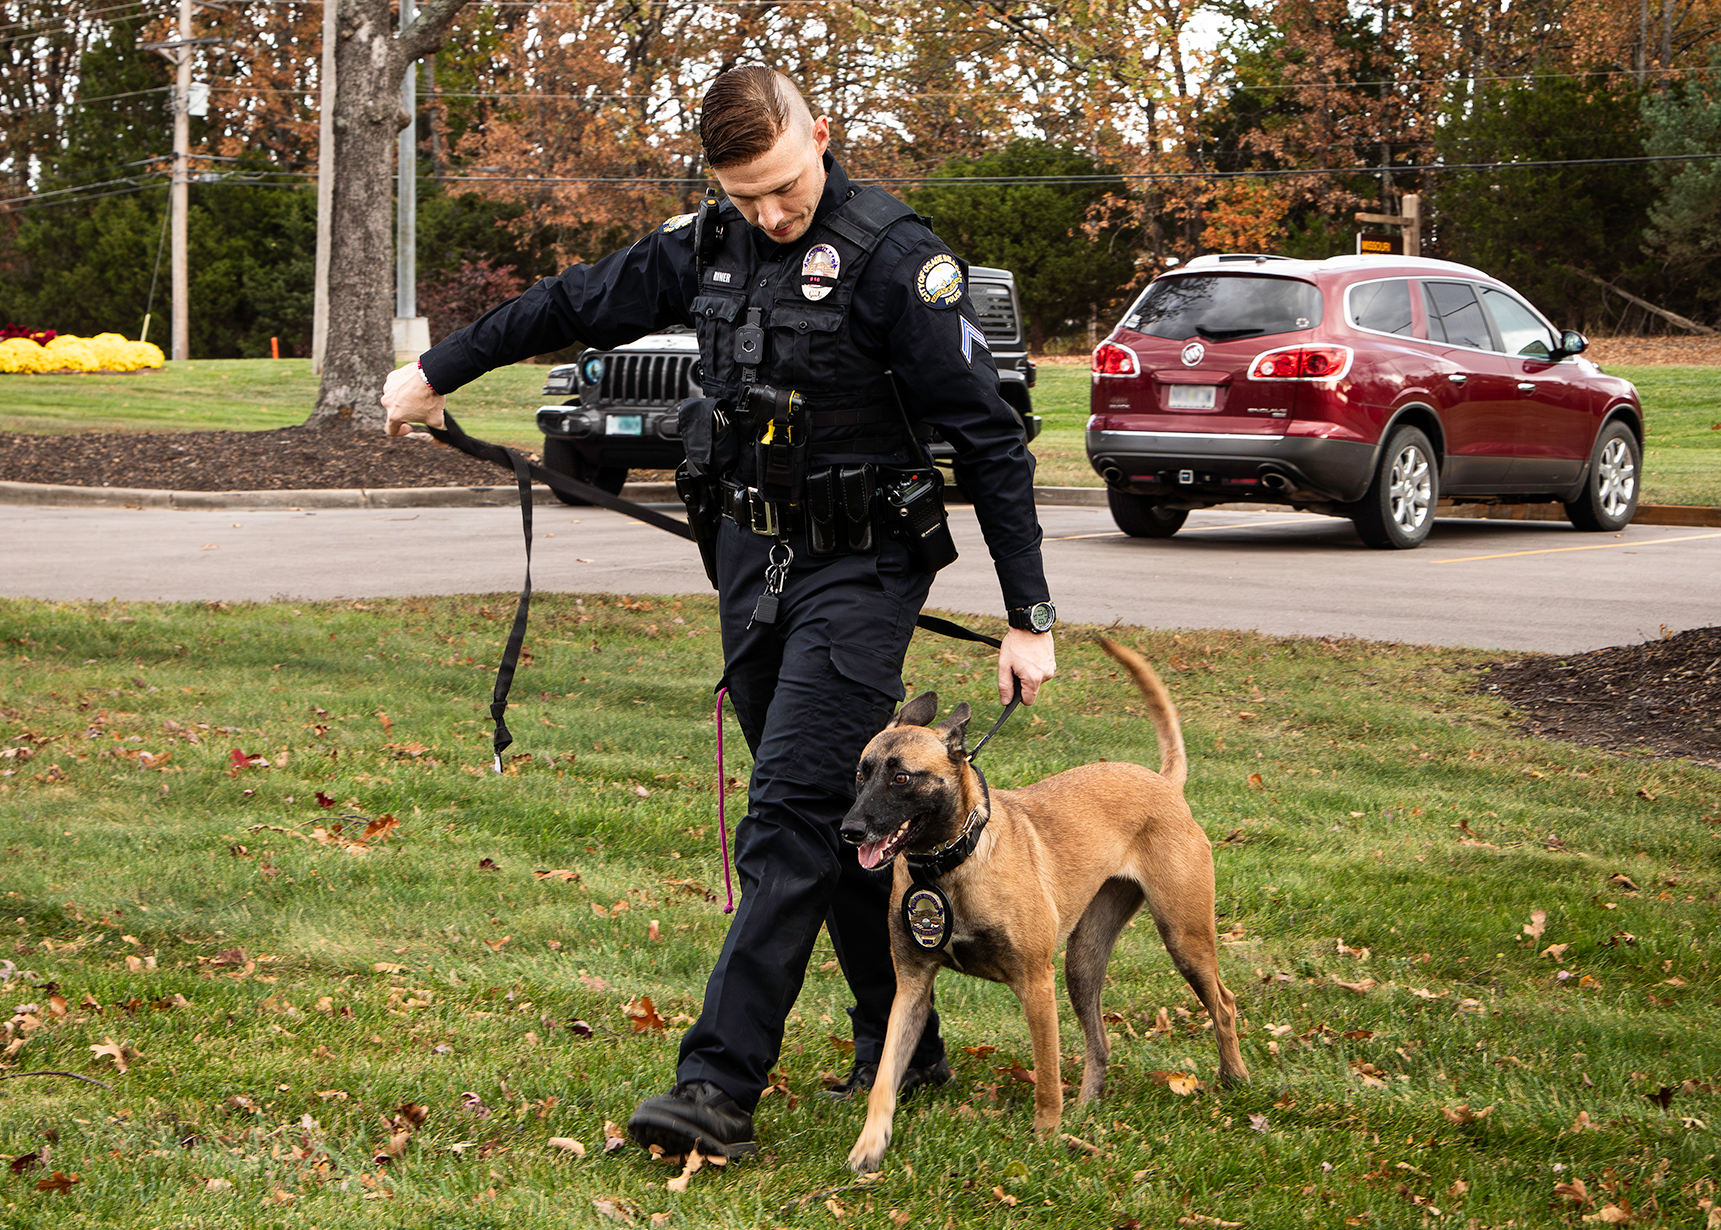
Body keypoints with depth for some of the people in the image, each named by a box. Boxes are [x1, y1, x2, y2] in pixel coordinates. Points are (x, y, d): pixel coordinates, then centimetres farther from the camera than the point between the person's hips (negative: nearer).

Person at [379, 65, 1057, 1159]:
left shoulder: (895, 256, -14)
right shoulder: (707, 248, 5)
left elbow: (990, 438, -13)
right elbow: (576, 305, 20)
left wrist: (1030, 617, -13)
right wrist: (436, 373, 29)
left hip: (860, 571, -7)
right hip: (753, 563, 7)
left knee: (791, 813, -13)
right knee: (839, 813, 12)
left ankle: (722, 1085, -16)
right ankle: (902, 1047, 25)